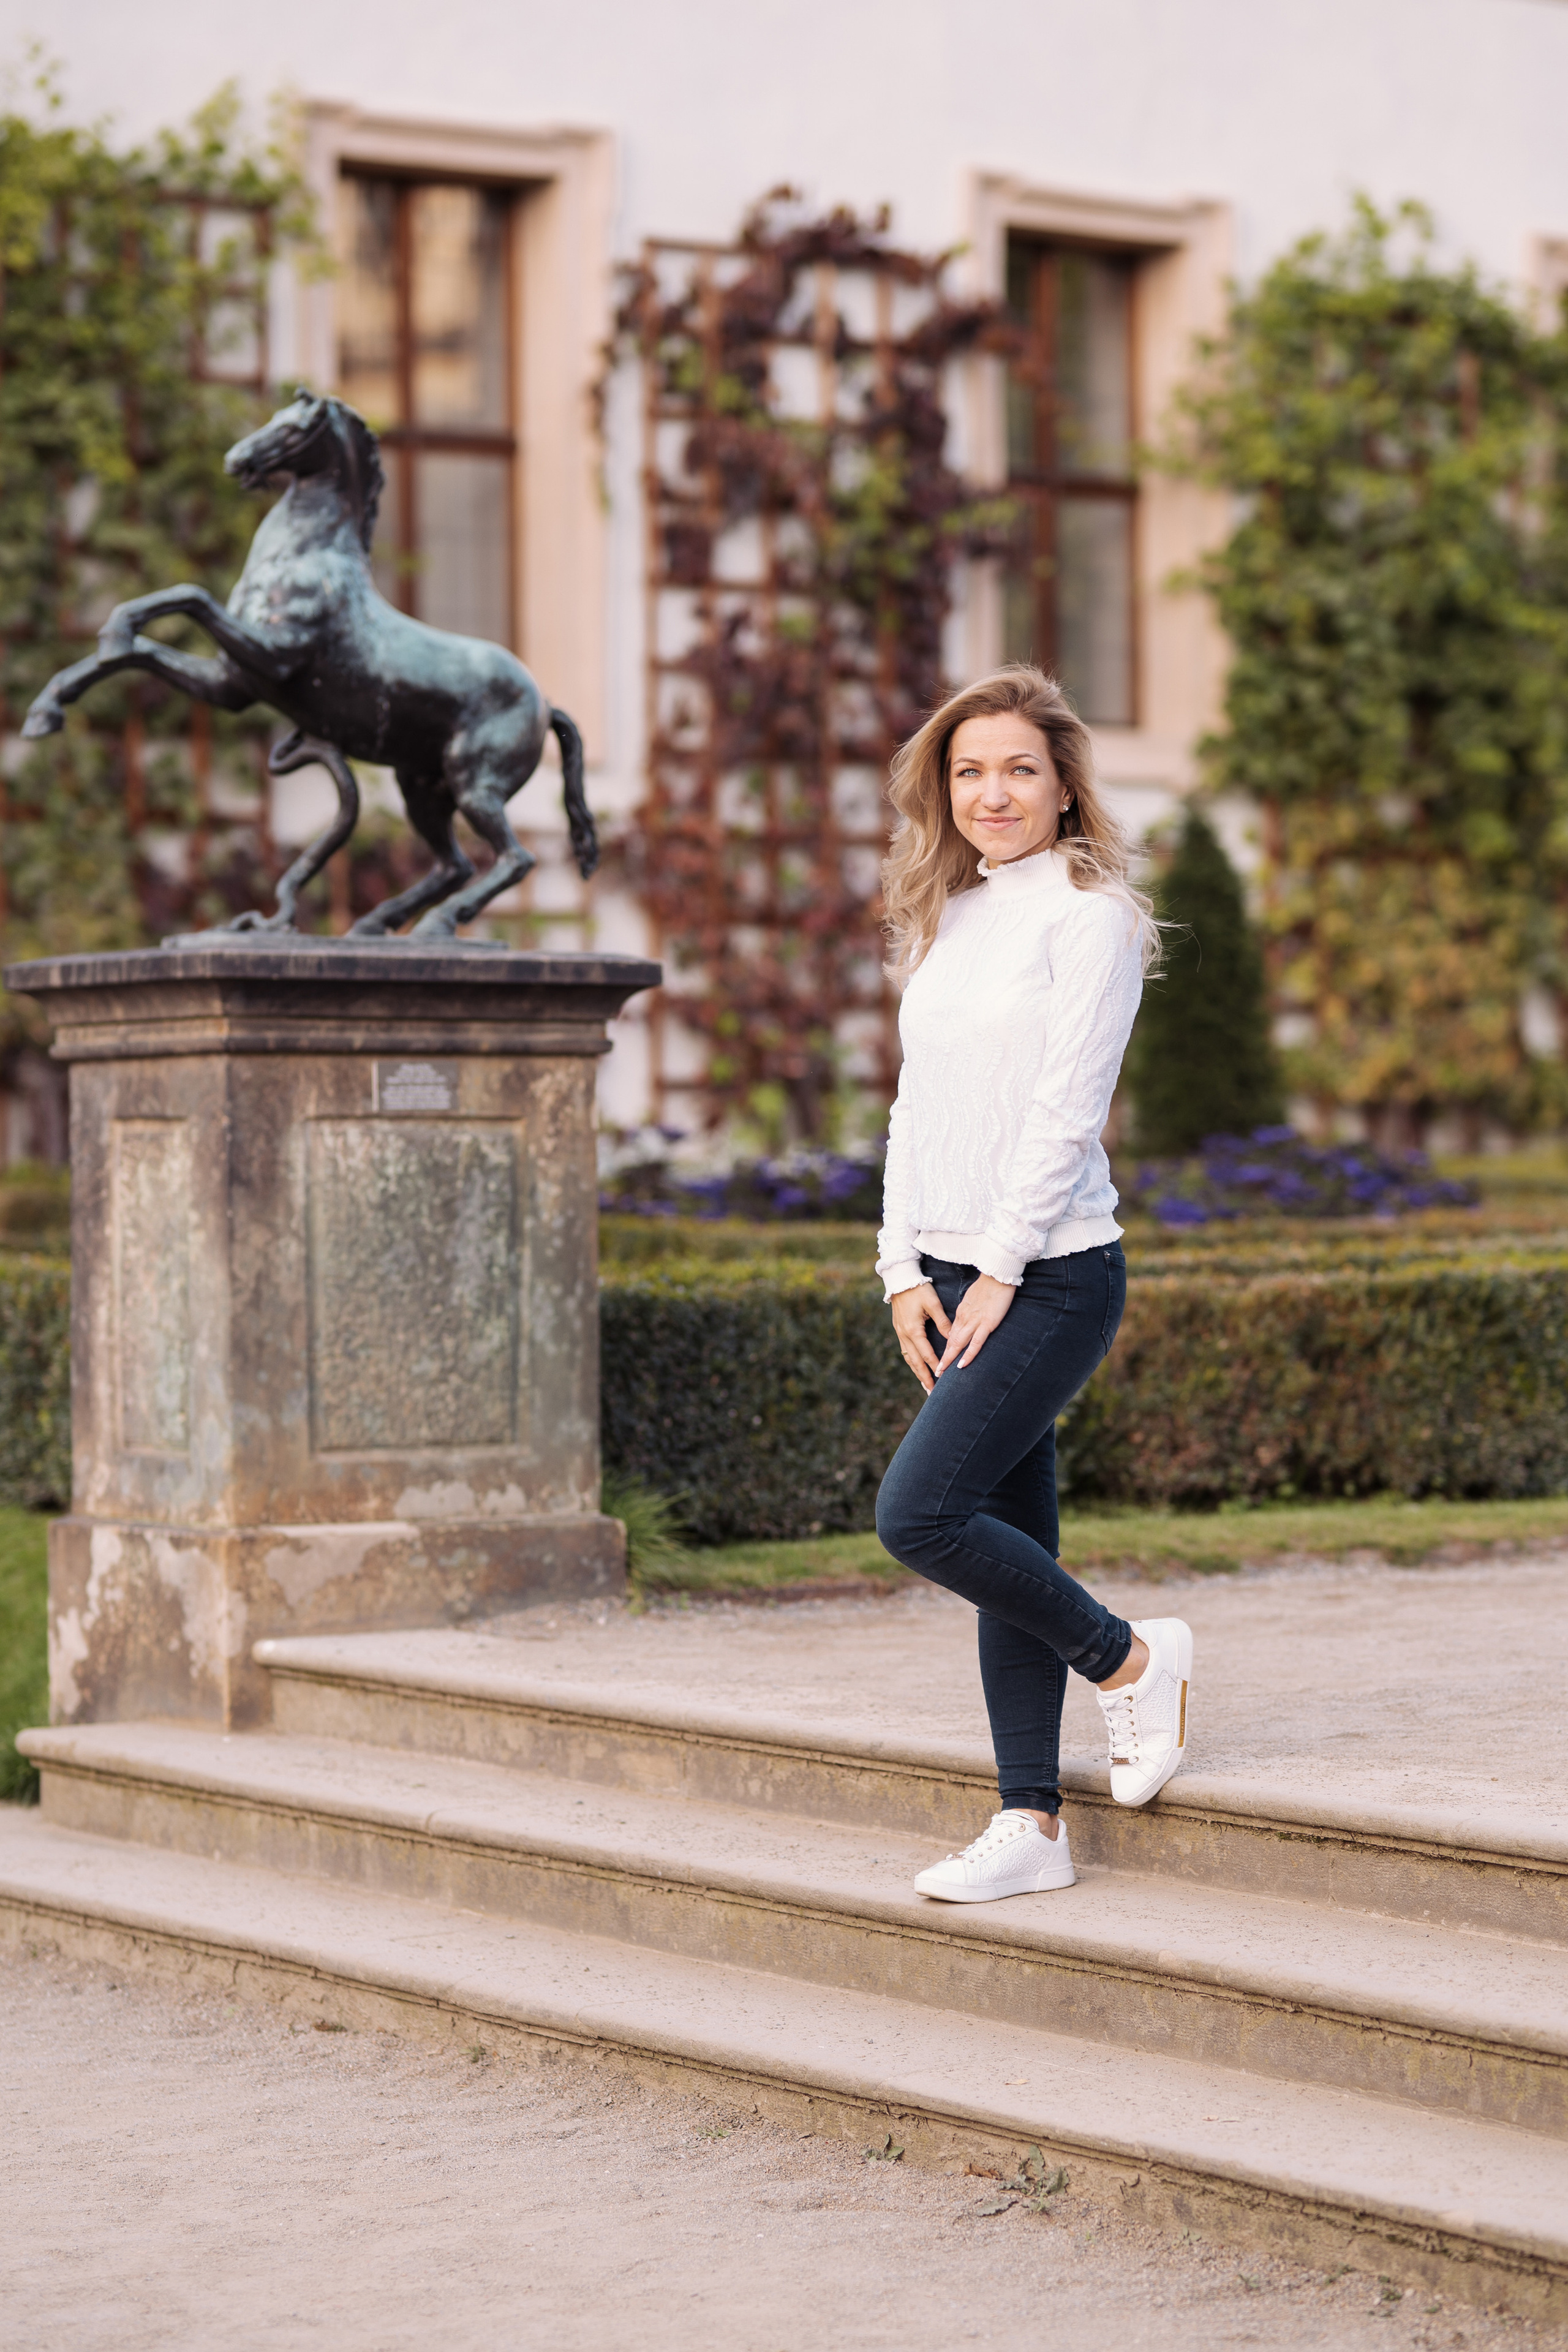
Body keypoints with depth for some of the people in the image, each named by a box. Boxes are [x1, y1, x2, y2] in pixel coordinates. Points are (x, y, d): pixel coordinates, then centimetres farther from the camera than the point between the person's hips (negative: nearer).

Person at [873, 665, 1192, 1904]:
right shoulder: (945, 922, 15)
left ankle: (1130, 1658, 3)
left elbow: (1066, 1110, -13)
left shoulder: (1090, 914, -7)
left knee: (920, 1515, -17)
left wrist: (999, 1270, -14)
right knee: (1010, 1547, 7)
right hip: (958, 1277, 7)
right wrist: (906, 1269, 6)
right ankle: (1032, 1824, 11)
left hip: (1052, 1275, -7)